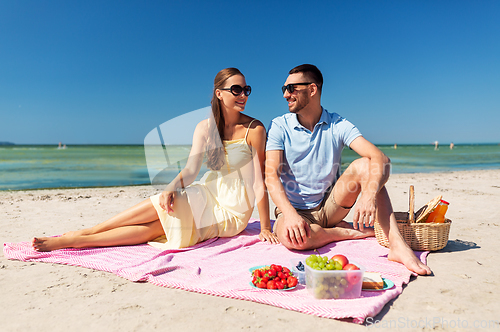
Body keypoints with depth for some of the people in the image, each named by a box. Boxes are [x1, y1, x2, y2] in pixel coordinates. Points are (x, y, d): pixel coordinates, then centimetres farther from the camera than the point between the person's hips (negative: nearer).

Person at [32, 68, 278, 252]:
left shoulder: (254, 129, -12)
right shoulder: (205, 127, 2)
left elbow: (260, 180, -14)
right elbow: (190, 170, -6)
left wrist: (265, 228, -16)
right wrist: (171, 188, -27)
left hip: (231, 212, -4)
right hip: (208, 195, 4)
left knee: (159, 207, -20)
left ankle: (75, 238, -12)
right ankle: (75, 237, -15)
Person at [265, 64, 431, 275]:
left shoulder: (337, 125, -4)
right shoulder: (279, 127, -5)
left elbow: (381, 159, -18)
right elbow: (271, 176, -16)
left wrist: (369, 194, -40)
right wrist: (290, 214, -34)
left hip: (329, 207, 1)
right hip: (295, 210, -1)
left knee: (363, 165, -23)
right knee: (292, 237, -37)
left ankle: (396, 244, -28)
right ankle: (349, 231, -11)